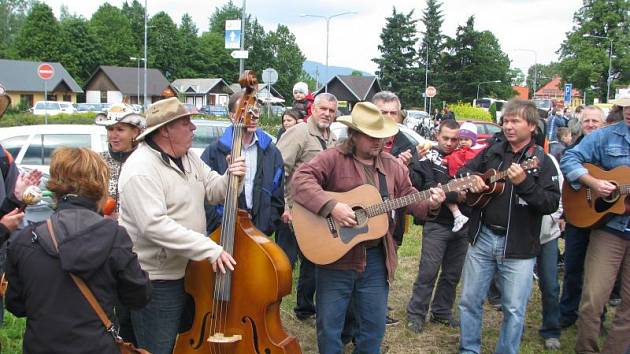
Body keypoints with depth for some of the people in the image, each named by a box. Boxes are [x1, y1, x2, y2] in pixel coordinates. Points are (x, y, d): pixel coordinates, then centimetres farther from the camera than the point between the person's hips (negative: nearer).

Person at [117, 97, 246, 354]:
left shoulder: (187, 156, 6)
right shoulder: (141, 170, -22)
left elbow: (212, 191, 12)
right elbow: (155, 225, -31)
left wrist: (231, 177, -12)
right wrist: (210, 249, -32)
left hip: (189, 272, 9)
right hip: (156, 282, -9)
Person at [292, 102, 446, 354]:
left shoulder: (392, 165, 8)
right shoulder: (333, 158, -10)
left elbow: (409, 197, 14)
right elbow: (300, 179, -22)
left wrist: (429, 204, -6)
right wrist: (331, 207, -30)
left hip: (376, 259, 5)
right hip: (335, 257, -4)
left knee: (374, 327, 15)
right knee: (329, 327, 8)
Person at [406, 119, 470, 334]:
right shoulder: (428, 159, -1)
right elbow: (428, 189, -16)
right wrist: (455, 195, -22)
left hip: (461, 225, 5)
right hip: (437, 225, -5)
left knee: (453, 274, 12)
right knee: (428, 272, -3)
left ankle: (441, 312, 26)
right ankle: (416, 314, 9)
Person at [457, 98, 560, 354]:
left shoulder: (541, 161, -5)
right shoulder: (493, 151, 8)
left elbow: (552, 203, -14)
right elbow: (463, 170, 19)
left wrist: (524, 183, -28)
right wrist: (471, 178, -3)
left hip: (518, 246, -4)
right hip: (482, 237, 4)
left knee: (514, 309, 5)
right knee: (469, 300, 11)